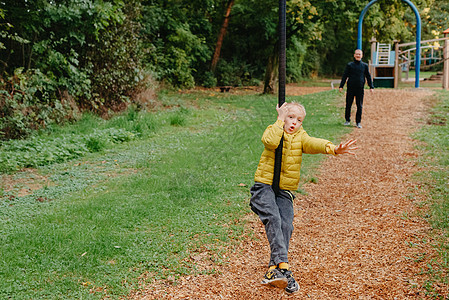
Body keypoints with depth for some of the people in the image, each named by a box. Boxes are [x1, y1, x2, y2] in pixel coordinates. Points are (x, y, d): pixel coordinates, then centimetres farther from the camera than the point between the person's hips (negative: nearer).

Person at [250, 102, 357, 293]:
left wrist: (333, 149, -28)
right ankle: (282, 264, -33)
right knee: (273, 219, -25)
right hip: (264, 185, -3)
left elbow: (314, 144, -9)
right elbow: (270, 141, -21)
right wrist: (280, 120, -11)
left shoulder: (300, 136, 12)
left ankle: (273, 270, -13)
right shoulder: (273, 130, 4)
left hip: (285, 191, 3)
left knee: (286, 225, -15)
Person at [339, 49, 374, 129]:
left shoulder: (365, 65, 8)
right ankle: (347, 120, 19)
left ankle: (358, 122, 10)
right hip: (350, 88, 0)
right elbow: (345, 76, 4)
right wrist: (341, 86, -3)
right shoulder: (349, 65, 5)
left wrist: (371, 87, 3)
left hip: (360, 89, 0)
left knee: (360, 106, 2)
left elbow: (368, 77, 10)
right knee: (348, 105, 4)